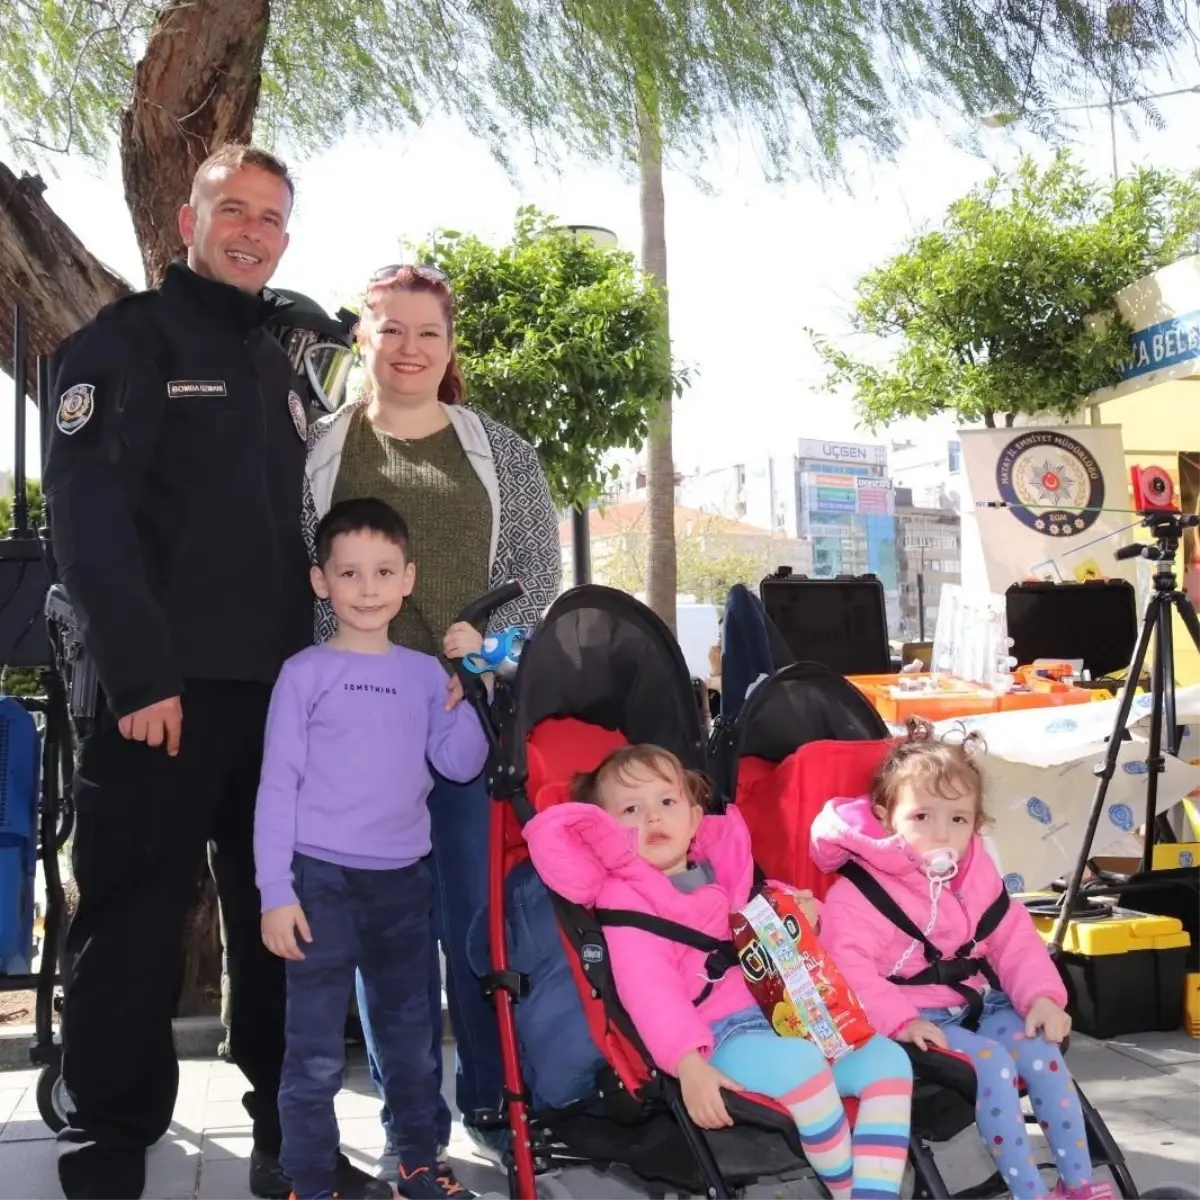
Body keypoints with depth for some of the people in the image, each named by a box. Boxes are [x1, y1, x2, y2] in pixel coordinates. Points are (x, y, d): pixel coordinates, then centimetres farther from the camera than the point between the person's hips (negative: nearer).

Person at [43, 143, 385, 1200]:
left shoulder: (277, 366, 20)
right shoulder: (124, 341, -1)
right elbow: (88, 520, -12)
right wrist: (141, 675, -20)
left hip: (277, 691, 7)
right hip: (164, 688, -6)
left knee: (283, 923, 10)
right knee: (134, 932, 0)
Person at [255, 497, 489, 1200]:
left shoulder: (426, 673, 7)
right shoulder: (305, 673, -3)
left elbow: (461, 765, 2)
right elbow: (278, 786, -4)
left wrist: (464, 690, -10)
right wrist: (276, 892, -9)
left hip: (404, 880, 4)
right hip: (321, 879, -4)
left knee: (413, 1038, 14)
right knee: (317, 1053, 0)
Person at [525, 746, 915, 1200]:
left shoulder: (720, 871, 20)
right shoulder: (626, 898, -2)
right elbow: (646, 987, -16)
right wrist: (688, 1062, -31)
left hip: (782, 1015, 8)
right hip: (719, 1037, -8)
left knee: (887, 1057, -6)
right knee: (802, 1063, -34)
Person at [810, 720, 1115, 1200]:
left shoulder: (977, 873, 8)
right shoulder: (859, 892, -14)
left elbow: (1013, 938, 9)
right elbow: (848, 969, -22)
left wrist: (1041, 996, -8)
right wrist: (900, 1021, -31)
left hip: (981, 1003, 6)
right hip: (922, 1020, -6)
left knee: (1042, 1050, -16)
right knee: (991, 1061, -27)